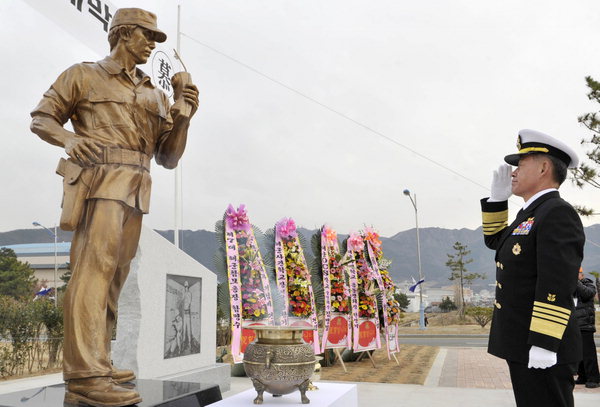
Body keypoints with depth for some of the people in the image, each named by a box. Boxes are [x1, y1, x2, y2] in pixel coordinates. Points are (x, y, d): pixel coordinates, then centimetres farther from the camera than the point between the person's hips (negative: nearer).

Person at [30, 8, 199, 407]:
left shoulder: (154, 95, 21)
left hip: (135, 190, 6)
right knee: (95, 265, -17)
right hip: (101, 179, -6)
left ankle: (97, 364, 14)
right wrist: (70, 139, -13)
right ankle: (86, 374, -19)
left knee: (114, 276, 6)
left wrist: (183, 117, 1)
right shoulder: (83, 75, 10)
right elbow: (41, 118, 8)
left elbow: (169, 157, 16)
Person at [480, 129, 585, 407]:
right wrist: (496, 199, 16)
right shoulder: (530, 214, 15)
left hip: (541, 351, -10)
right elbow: (495, 240, 29)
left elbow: (556, 285, -23)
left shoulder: (557, 213, -16)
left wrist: (543, 345, -26)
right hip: (521, 346, 10)